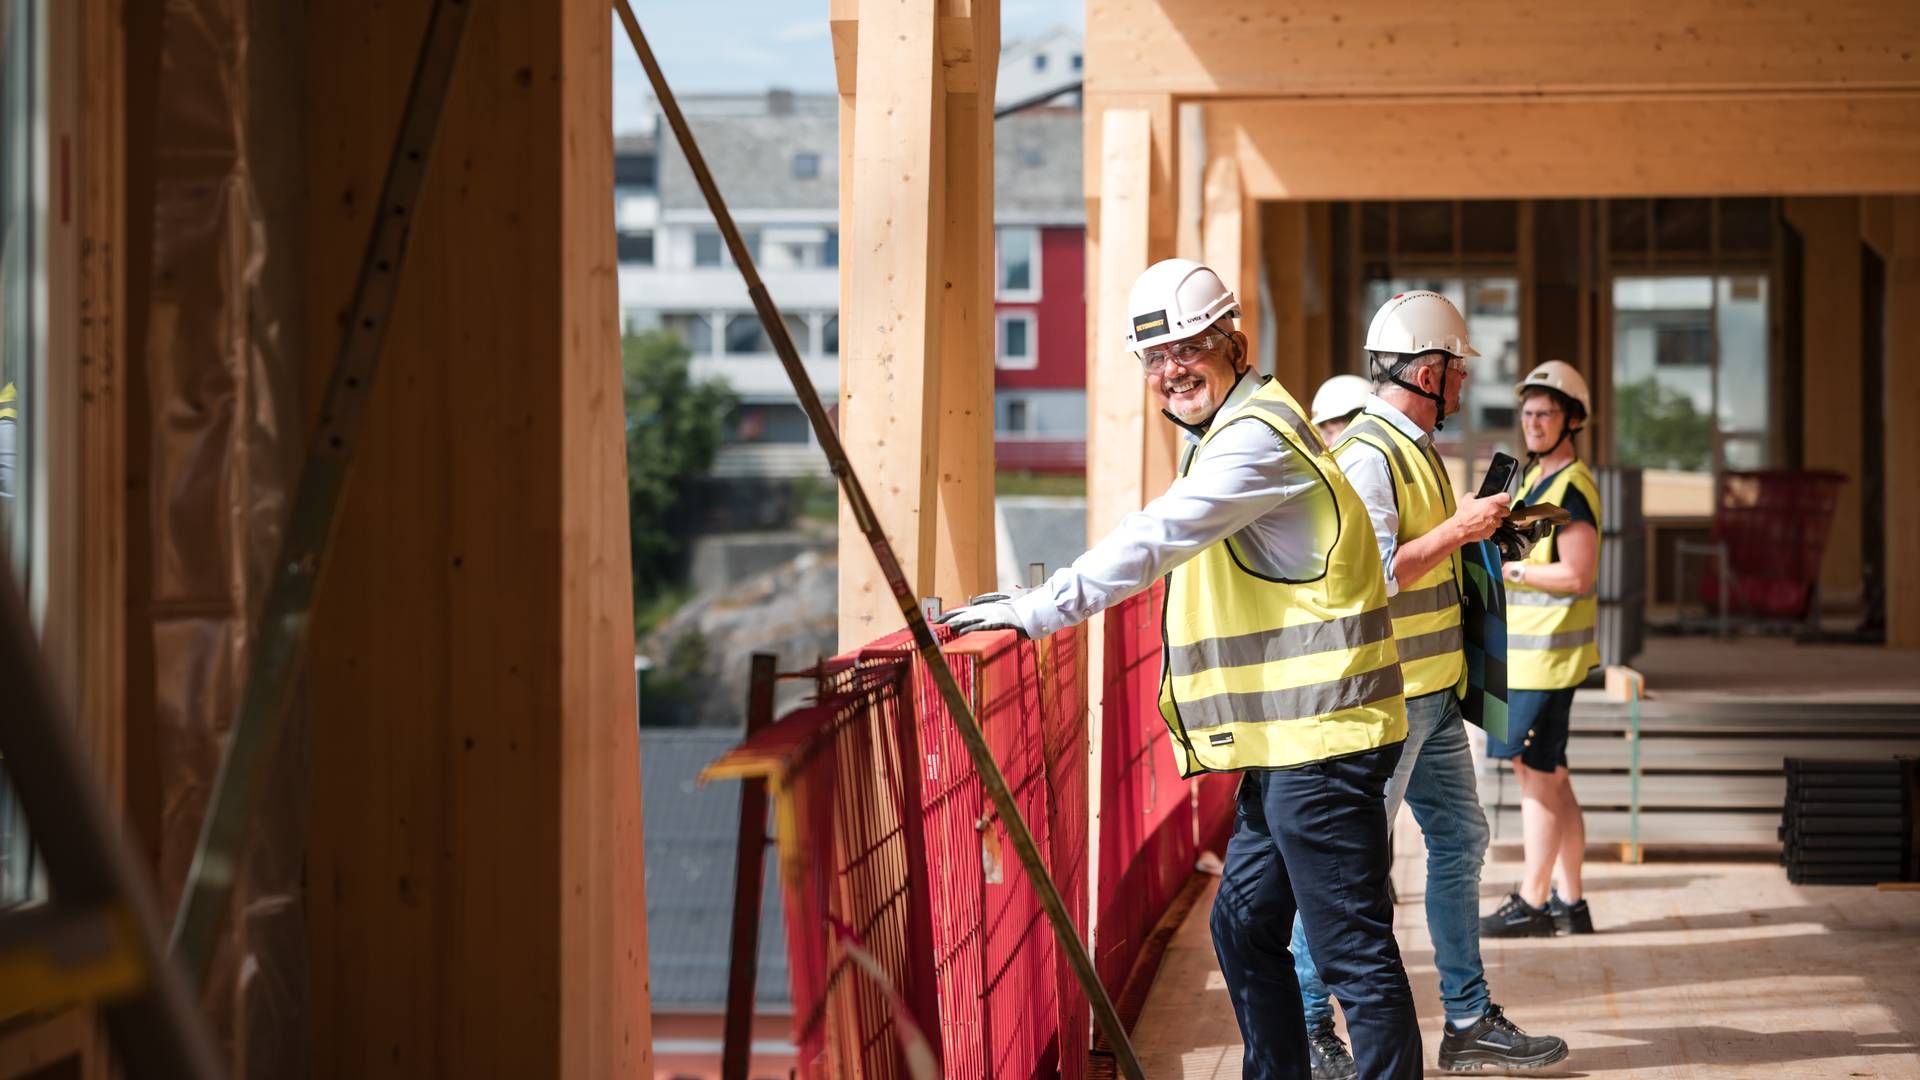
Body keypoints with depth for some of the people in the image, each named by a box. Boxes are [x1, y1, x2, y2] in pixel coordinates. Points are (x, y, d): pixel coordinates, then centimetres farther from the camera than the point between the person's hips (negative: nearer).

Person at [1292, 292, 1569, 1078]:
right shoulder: (1366, 454, -17)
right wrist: (1458, 530, -18)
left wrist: (1484, 529, 13)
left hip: (1433, 695, 10)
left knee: (1460, 841, 13)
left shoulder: (1415, 449, 15)